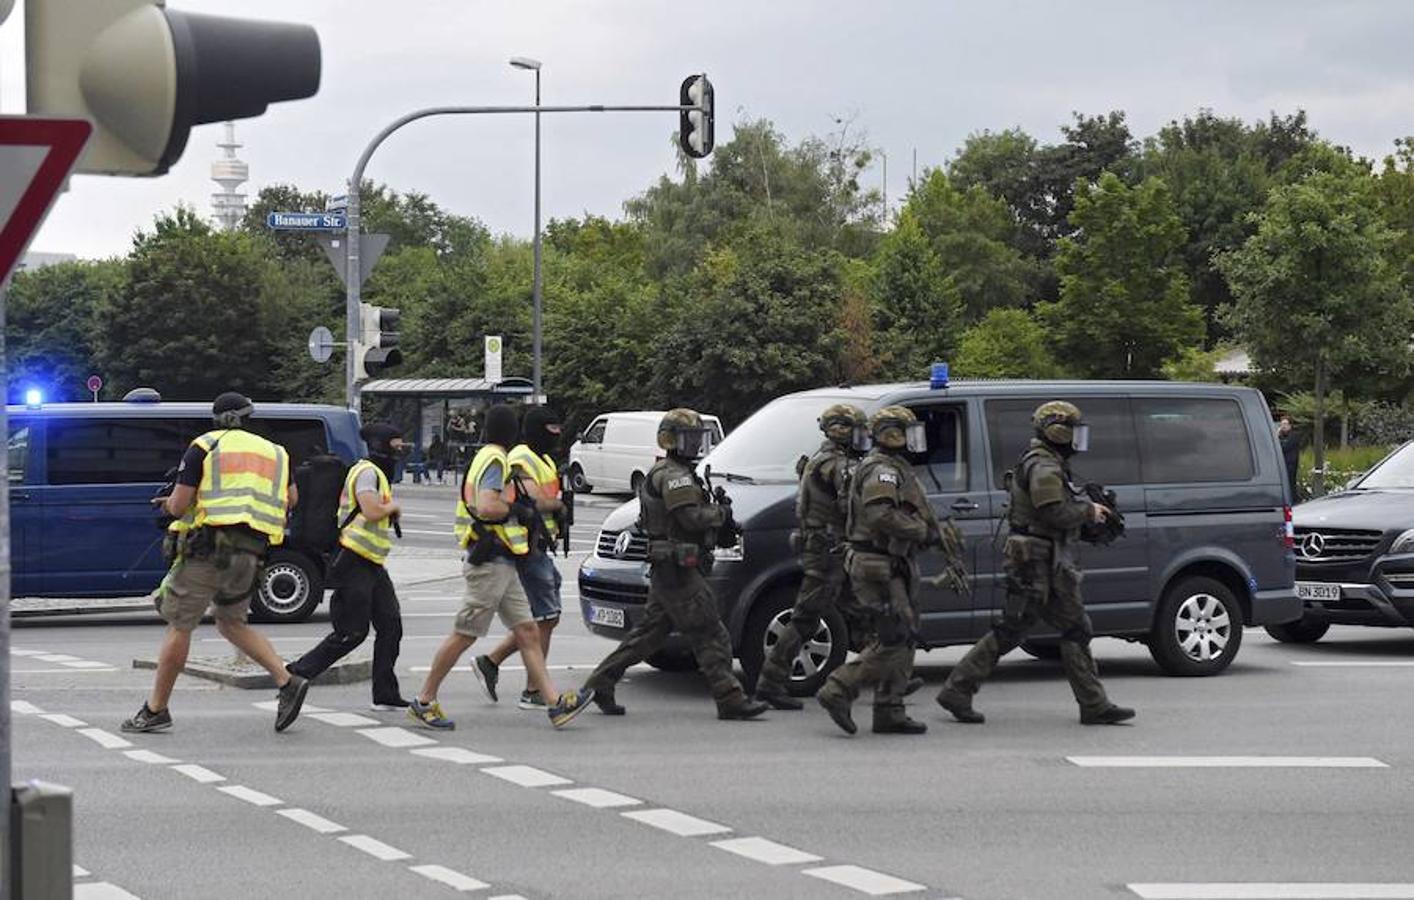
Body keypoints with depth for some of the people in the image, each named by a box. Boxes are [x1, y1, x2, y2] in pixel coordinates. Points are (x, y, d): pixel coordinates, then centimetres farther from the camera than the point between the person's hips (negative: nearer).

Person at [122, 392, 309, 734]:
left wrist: (171, 504, 18)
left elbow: (178, 504, -3)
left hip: (209, 547, -5)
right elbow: (290, 499, 25)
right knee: (231, 623, 21)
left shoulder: (205, 447, 2)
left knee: (180, 625, 3)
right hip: (250, 553, 5)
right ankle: (287, 682, 6)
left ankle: (155, 709, 8)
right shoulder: (274, 452, 17)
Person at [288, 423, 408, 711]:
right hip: (355, 562, -11)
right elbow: (372, 511, -25)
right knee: (352, 632, -9)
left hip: (372, 565, 11)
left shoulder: (377, 473, 20)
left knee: (391, 625, 6)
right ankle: (298, 673, -1)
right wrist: (393, 506, -7)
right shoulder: (367, 472, -12)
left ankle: (386, 695, 9)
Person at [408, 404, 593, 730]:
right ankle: (424, 702, 5)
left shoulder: (487, 458, 17)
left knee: (528, 633, 4)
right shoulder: (495, 461, -14)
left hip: (502, 566, 10)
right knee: (464, 635, -3)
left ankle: (557, 704, 1)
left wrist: (521, 507, 14)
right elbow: (486, 507, -27)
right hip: (490, 564, -10)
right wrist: (518, 510, -12)